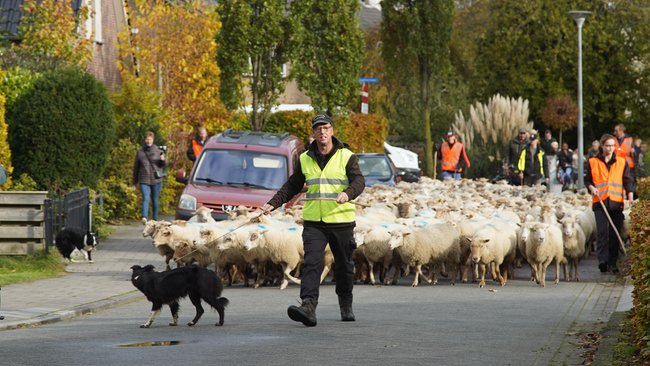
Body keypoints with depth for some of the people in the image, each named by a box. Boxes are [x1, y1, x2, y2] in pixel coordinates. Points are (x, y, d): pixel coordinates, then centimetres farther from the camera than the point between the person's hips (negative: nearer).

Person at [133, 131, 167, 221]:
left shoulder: (158, 150, 2)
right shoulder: (140, 152, 4)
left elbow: (164, 164, 8)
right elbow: (136, 167, 12)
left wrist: (163, 160, -16)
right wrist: (135, 180, 15)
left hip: (156, 180, 1)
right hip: (144, 180, -1)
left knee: (155, 200, 10)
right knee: (146, 199, -15)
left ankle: (155, 219, 23)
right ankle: (144, 217, -27)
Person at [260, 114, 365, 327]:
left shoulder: (346, 156, 0)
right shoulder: (305, 159, 11)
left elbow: (359, 181, -12)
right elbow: (292, 186, 19)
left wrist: (347, 193, -34)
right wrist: (273, 204, 7)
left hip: (341, 221, -1)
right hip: (313, 223, 2)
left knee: (344, 266, 11)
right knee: (311, 263, -15)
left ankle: (346, 307, 29)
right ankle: (308, 306, -28)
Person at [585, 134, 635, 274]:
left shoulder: (622, 162, 12)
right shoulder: (593, 162, 10)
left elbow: (628, 180, 8)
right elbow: (587, 179, 15)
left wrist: (630, 196, -7)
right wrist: (591, 188, -7)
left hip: (617, 202, 1)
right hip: (600, 202, -1)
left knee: (615, 234, 1)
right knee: (602, 232, -11)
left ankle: (613, 262, 6)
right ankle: (603, 261, -16)